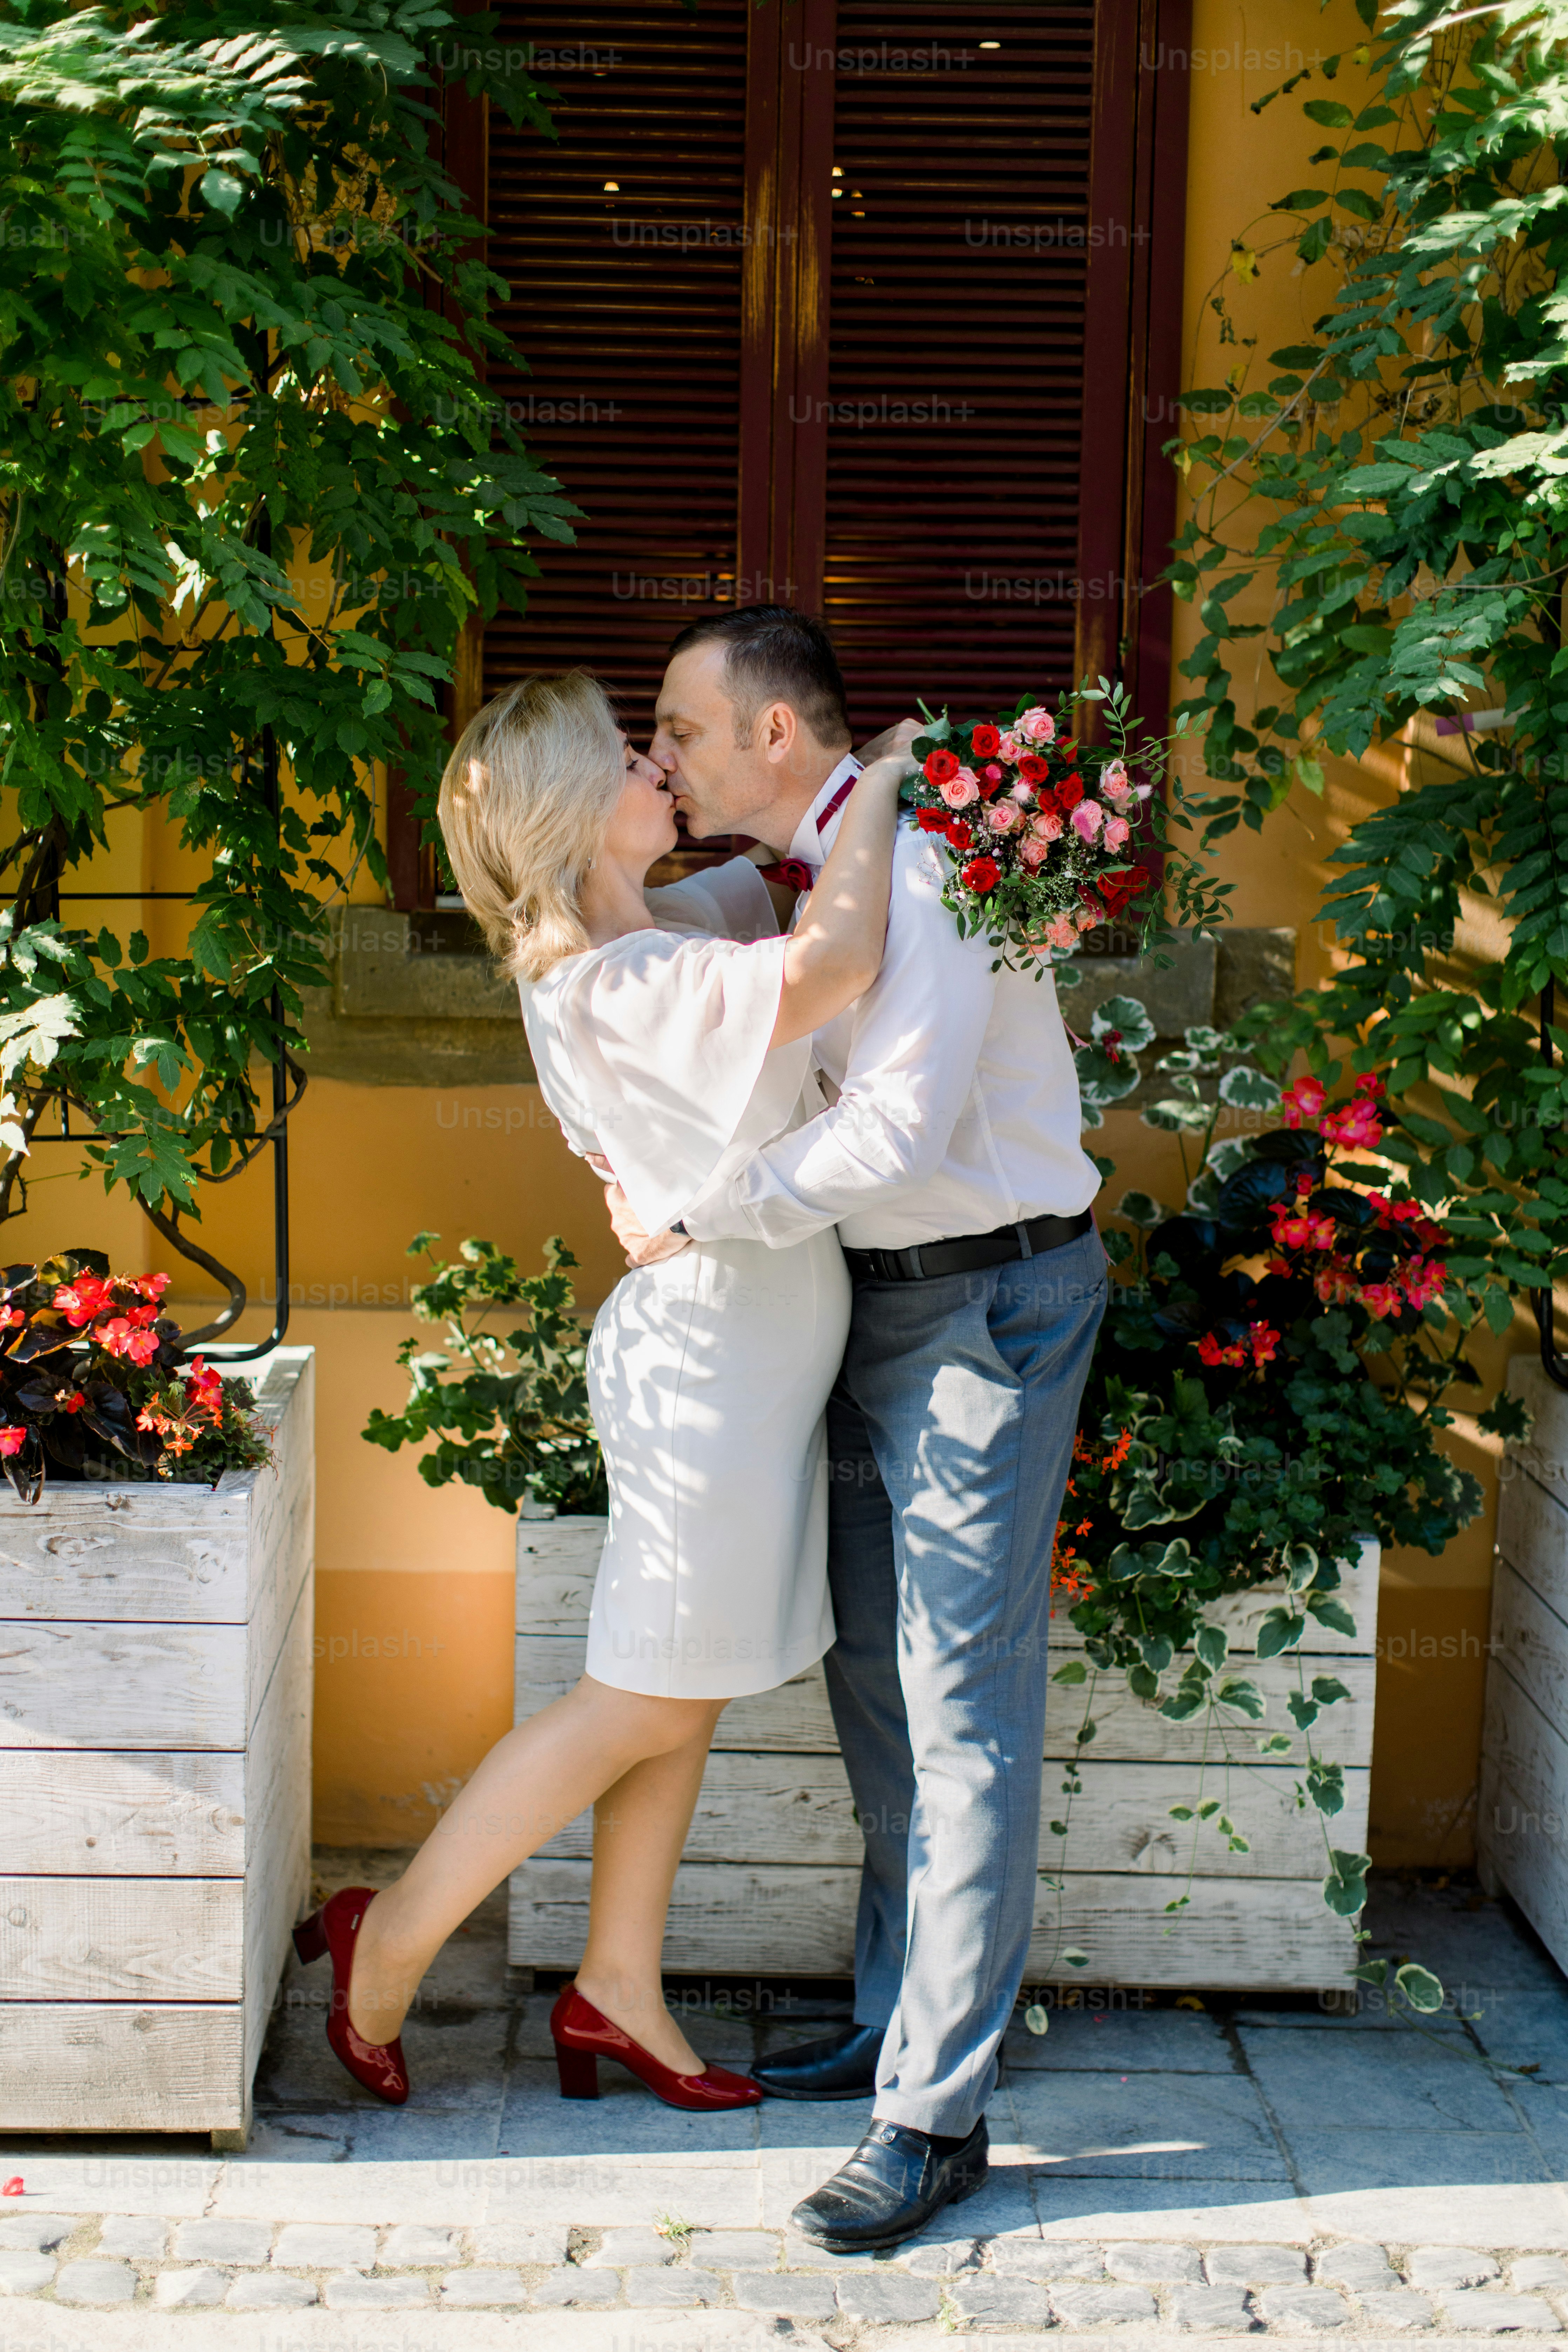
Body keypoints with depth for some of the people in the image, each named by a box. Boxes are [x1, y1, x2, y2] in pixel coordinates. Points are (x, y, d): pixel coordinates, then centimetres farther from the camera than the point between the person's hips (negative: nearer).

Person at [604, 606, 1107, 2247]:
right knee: (873, 1675, 15)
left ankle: (936, 2114, -3)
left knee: (961, 1700, -7)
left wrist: (695, 1214, -21)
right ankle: (896, 2022, 28)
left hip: (988, 1304, -10)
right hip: (881, 1301, 10)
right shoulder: (818, 882, 12)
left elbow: (898, 1129, -29)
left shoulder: (915, 874, -19)